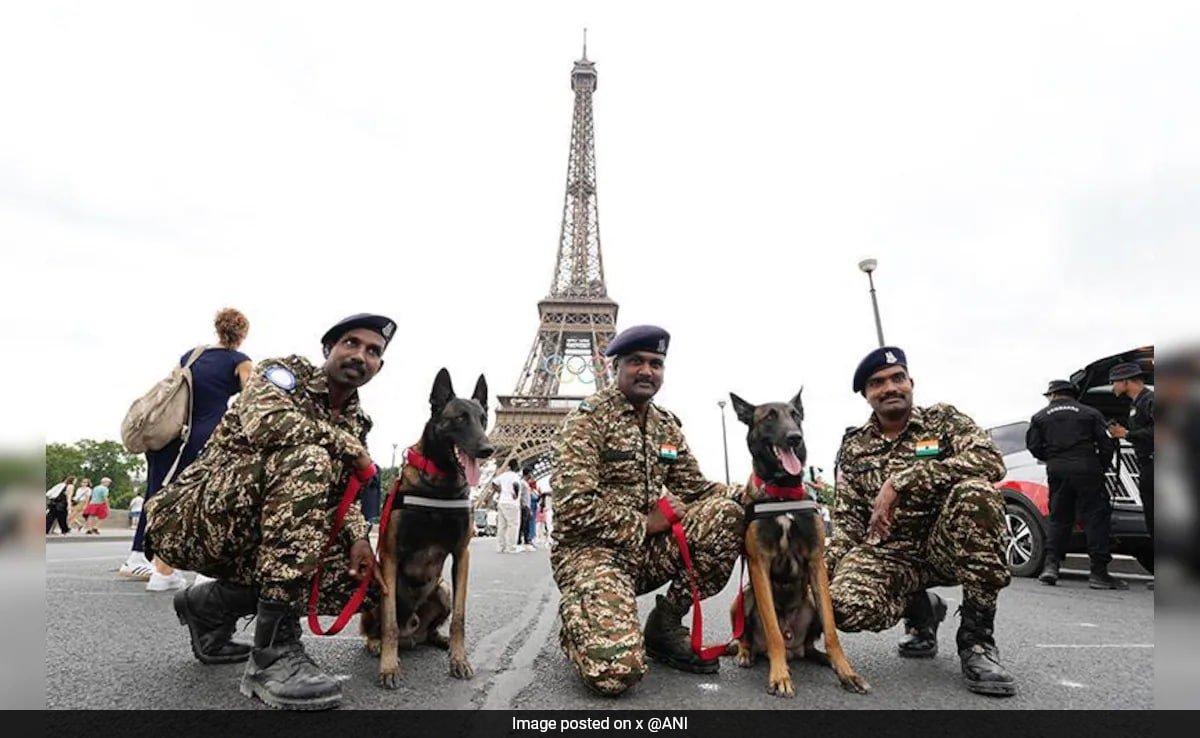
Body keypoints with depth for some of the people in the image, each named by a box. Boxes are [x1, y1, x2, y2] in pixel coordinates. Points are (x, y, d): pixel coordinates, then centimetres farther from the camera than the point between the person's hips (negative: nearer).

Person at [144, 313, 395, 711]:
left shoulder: (355, 422, 13)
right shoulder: (284, 370, -6)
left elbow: (343, 491, 5)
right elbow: (264, 423, -28)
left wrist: (358, 537, -15)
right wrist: (353, 450, -20)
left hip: (255, 538, 7)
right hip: (192, 519, -7)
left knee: (352, 579, -9)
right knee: (309, 459, -32)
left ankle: (211, 604, 12)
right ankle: (273, 651, -30)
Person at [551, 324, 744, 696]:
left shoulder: (668, 424, 10)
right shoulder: (589, 417, -11)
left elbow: (694, 490, 9)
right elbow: (574, 506, -19)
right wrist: (645, 524, -15)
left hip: (651, 549, 7)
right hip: (592, 549, -6)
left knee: (729, 512, -16)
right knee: (617, 669, -28)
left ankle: (665, 623, 0)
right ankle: (578, 616, 10)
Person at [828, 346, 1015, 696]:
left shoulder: (943, 419, 0)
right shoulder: (853, 447, 6)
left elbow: (990, 461, -21)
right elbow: (847, 519, 6)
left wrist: (901, 481, -27)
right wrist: (827, 568, -12)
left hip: (949, 545, -1)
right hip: (888, 551, 2)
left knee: (976, 492, -33)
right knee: (846, 606, -30)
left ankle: (976, 637, -18)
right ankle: (921, 609, 9)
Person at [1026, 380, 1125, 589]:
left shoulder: (1040, 417, 10)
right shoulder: (1090, 413, 8)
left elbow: (1033, 446, 4)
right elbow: (1106, 443, 3)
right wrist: (1101, 466, 14)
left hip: (1056, 470, 2)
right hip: (1086, 468, -2)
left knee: (1059, 517, 11)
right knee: (1095, 517, 2)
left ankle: (1051, 564, 4)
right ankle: (1099, 572, 1)